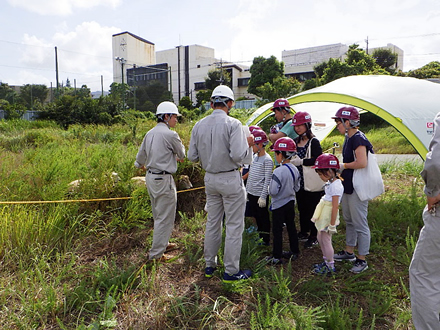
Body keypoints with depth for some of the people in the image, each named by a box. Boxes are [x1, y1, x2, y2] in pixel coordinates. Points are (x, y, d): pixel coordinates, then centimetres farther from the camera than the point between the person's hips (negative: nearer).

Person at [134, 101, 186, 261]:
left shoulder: (150, 133, 8)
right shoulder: (170, 135, -17)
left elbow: (140, 157, 18)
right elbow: (182, 155, -2)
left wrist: (143, 166, 40)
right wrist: (177, 156, 21)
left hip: (150, 177, 9)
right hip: (164, 179, -9)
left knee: (158, 215, 21)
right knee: (165, 217, 2)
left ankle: (162, 243, 37)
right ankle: (156, 253, 9)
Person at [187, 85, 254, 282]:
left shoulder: (199, 125, 2)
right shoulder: (233, 124, -14)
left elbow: (192, 156, 3)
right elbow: (238, 155, -22)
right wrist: (248, 144, -3)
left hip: (209, 179, 6)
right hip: (230, 179, -6)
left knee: (212, 223, 17)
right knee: (234, 226, 5)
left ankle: (210, 265, 29)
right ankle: (231, 272, 13)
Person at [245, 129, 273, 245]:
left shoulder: (267, 160, -15)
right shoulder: (254, 157, 9)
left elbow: (267, 180, -16)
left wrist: (263, 197, -18)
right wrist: (247, 190, 16)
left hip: (260, 195, -8)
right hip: (251, 193, 8)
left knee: (263, 217, 6)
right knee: (256, 216, 18)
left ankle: (266, 240, 19)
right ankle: (260, 236, 33)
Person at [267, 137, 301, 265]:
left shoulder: (278, 171, -25)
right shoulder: (295, 169, -1)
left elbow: (273, 191, -24)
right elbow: (296, 188, 8)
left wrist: (270, 186, -5)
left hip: (279, 205, -7)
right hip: (290, 202, 7)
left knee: (277, 230, 2)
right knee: (291, 227, 17)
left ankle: (276, 257, 10)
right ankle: (294, 252, 28)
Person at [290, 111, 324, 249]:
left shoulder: (314, 142, -12)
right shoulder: (296, 141, 11)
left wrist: (301, 161, -24)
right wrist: (291, 160, -3)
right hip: (300, 181, 7)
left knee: (312, 209, 2)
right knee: (301, 207, 17)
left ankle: (314, 236, 15)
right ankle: (303, 232, 32)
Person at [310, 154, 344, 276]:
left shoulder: (335, 185, -23)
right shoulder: (331, 182, 7)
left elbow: (335, 207, -24)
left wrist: (332, 225, -22)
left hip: (329, 216, -10)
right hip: (324, 215, 10)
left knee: (326, 240, 2)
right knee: (320, 238, 19)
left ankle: (330, 267, 17)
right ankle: (326, 261, 35)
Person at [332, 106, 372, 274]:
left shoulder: (358, 139, -20)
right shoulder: (349, 138, 10)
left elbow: (362, 163, -30)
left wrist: (343, 165, -17)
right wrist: (339, 166, 5)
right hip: (347, 186, 11)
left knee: (360, 224, 0)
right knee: (349, 221, 21)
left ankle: (362, 260, 13)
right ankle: (349, 252, 36)